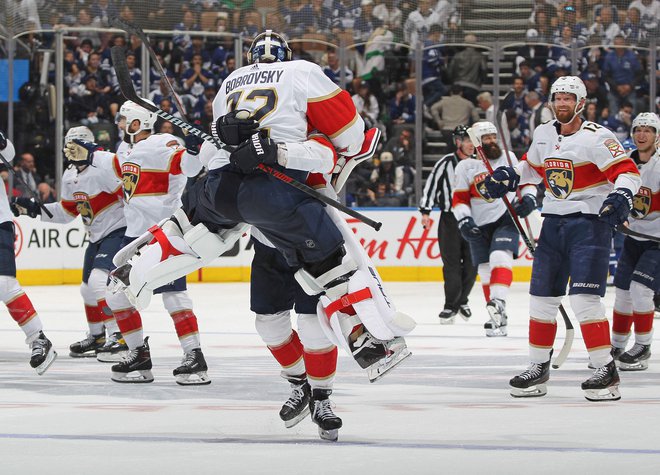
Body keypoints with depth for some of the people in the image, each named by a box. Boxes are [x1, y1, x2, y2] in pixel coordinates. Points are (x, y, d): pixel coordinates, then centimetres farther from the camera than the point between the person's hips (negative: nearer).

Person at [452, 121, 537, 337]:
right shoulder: (465, 166, 2)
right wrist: (464, 220, -12)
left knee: (500, 258, -25)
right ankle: (499, 319, 14)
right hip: (479, 226, 1)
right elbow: (459, 199, 1)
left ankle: (499, 303, -38)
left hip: (506, 220, -1)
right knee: (486, 271, 4)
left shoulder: (509, 158, 6)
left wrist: (529, 198, -3)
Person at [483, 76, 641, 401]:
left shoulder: (595, 137, -13)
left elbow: (628, 170, -17)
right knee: (541, 297, 8)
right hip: (554, 221, 7)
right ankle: (539, 368, 19)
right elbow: (533, 166, 26)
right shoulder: (543, 134, 8)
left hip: (589, 222, -7)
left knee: (584, 298, -16)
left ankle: (606, 370, -11)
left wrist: (621, 195, -35)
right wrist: (508, 177, 9)